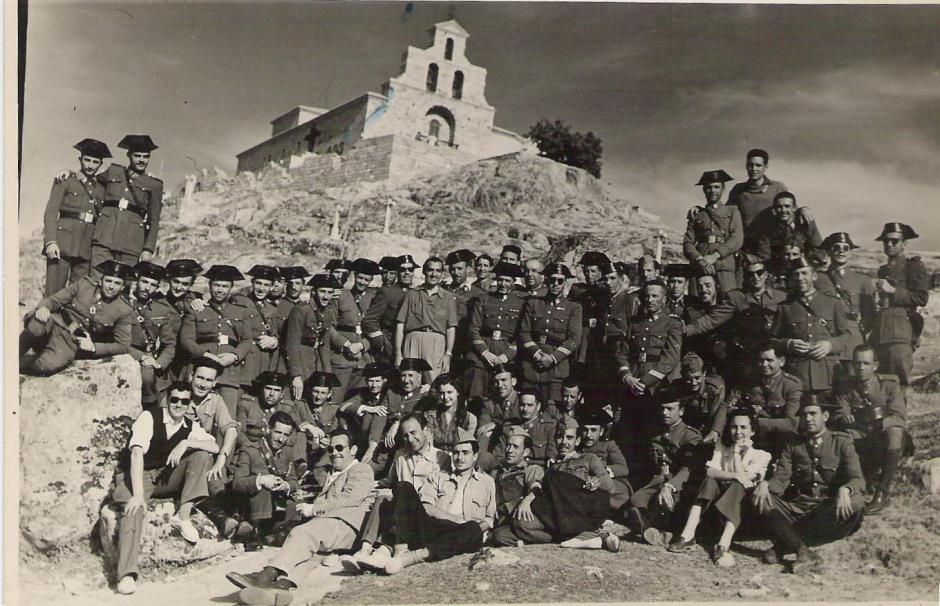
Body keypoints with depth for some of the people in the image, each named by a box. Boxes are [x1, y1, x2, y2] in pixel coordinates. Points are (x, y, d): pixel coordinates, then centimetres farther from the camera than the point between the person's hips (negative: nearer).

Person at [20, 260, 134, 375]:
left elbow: (124, 346, -1)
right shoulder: (85, 284, 3)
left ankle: (18, 363, -7)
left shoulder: (124, 311, -1)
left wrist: (93, 347, -13)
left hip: (72, 343, -1)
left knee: (52, 365, -35)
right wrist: (43, 307, -21)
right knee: (37, 326, -38)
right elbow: (54, 300, 4)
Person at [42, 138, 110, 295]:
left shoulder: (101, 190, 19)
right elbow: (51, 212, 0)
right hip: (62, 246, -3)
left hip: (87, 251, 3)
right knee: (54, 294, -7)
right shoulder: (65, 181, 8)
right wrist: (51, 241, -14)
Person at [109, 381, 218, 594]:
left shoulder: (191, 427, 3)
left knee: (202, 455, -14)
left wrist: (185, 443, -26)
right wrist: (138, 494, -37)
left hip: (166, 479, 5)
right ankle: (126, 575, -41)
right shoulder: (148, 418, -13)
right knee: (134, 508, -36)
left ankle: (184, 514, -20)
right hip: (136, 476, -5)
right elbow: (137, 454, -26)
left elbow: (215, 447, -9)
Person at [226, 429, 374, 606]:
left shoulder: (362, 470, 11)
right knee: (301, 541, -28)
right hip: (323, 522, 6)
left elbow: (350, 497, -6)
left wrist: (313, 508, -7)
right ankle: (284, 582, -54)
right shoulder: (330, 473, 38)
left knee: (302, 533, -33)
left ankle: (267, 575, -51)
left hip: (344, 525, -6)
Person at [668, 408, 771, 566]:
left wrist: (736, 452, -4)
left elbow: (743, 478, -13)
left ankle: (723, 545, -47)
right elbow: (710, 471, -8)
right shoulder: (721, 449, 13)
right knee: (709, 481, -26)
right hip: (721, 493, 3)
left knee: (737, 487, -34)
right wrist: (734, 475, -23)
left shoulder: (760, 455, 3)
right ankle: (688, 535, -35)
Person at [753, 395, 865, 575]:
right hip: (799, 506, 2)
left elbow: (857, 479, -10)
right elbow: (781, 479, 1)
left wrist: (844, 490, -34)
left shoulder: (841, 442, 2)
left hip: (830, 509, -2)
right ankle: (804, 552, -29)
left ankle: (787, 543, -27)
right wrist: (765, 484, -23)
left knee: (855, 503, -34)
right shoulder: (793, 445, 11)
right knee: (762, 499, -21)